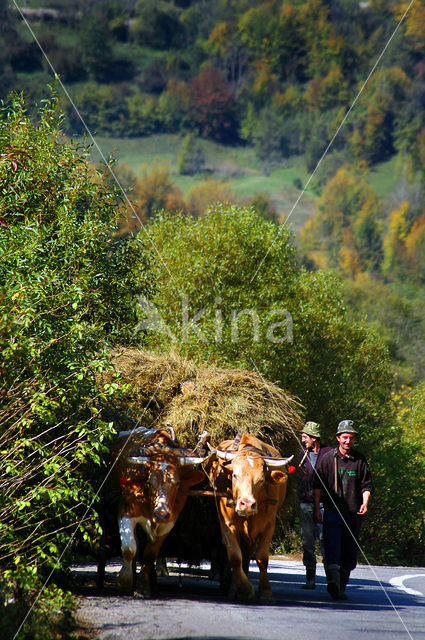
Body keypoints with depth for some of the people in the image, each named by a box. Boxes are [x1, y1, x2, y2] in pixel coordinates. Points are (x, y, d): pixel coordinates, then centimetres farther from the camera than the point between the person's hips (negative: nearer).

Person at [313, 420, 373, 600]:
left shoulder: (360, 460, 9)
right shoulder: (327, 459, 4)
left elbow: (366, 485, 10)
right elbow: (317, 485, 5)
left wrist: (364, 503, -8)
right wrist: (317, 509, -3)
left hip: (353, 514, 2)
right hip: (332, 511, -2)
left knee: (349, 554, 4)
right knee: (332, 548, -17)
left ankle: (341, 588, 15)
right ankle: (333, 580, -30)